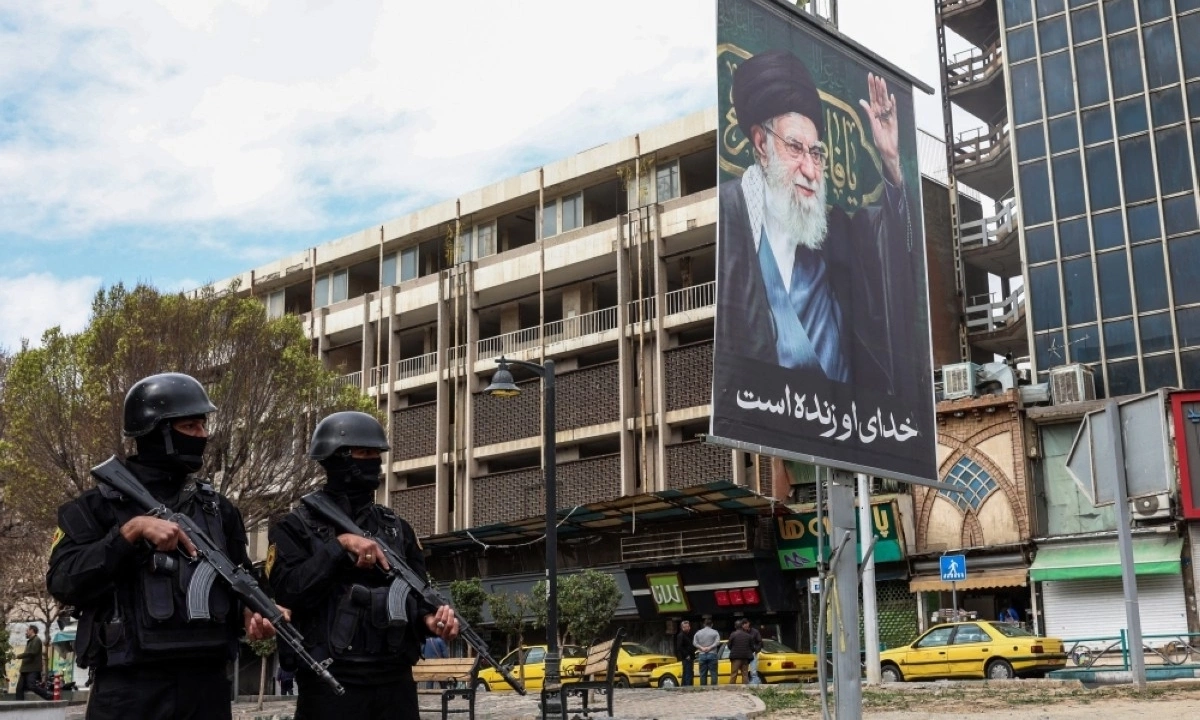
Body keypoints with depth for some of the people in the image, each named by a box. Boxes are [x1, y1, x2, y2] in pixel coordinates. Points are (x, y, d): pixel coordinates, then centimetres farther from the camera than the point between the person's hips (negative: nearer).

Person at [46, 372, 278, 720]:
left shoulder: (218, 509, 14)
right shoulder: (98, 506, 2)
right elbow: (64, 582, -10)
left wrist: (251, 614, -4)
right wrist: (131, 531, -17)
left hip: (208, 685, 4)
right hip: (128, 688, -4)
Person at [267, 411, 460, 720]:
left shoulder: (397, 528, 15)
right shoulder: (297, 527, 2)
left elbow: (418, 594, 11)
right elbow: (289, 590, -13)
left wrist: (432, 619, -10)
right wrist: (339, 545, -17)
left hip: (397, 682, 5)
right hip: (331, 684, -4)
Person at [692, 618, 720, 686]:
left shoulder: (698, 632, 9)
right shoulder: (715, 632, 1)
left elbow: (694, 643, -1)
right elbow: (717, 642, -13)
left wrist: (701, 648, -9)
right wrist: (710, 648, -13)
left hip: (702, 655, 2)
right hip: (712, 654, -2)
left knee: (703, 674, 6)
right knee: (713, 673, -1)